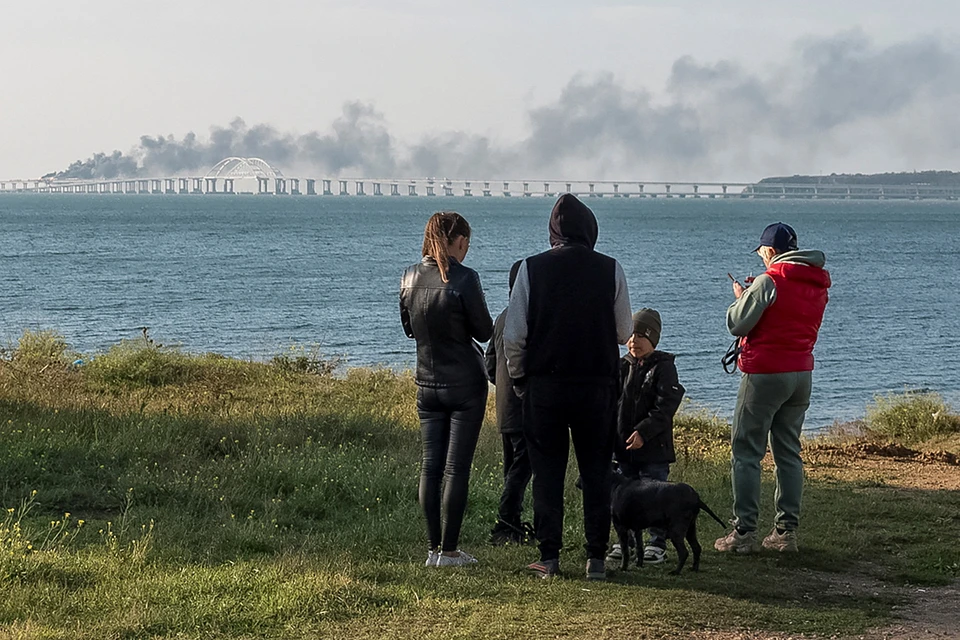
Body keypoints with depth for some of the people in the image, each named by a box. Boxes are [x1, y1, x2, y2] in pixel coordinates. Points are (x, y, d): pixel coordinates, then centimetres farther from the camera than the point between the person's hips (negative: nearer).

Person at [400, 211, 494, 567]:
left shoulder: (410, 277, 1)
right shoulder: (463, 278, -15)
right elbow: (484, 332, -8)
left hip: (427, 384, 5)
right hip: (465, 384, -5)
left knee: (431, 465, 8)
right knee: (457, 467, -1)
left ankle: (434, 549, 10)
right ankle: (449, 551, 0)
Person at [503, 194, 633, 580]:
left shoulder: (532, 269, -4)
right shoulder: (610, 270, -3)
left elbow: (513, 335, -3)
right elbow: (625, 333, 4)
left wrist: (519, 379, 10)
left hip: (544, 385, 0)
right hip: (598, 385, 0)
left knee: (547, 473, 7)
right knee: (596, 473, 7)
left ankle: (549, 557, 7)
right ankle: (596, 559, 6)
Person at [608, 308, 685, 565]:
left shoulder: (663, 367, -7)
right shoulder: (621, 367, 9)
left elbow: (665, 406, -14)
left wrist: (643, 432, -22)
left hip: (654, 447, -5)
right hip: (623, 447, 6)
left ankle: (657, 544, 9)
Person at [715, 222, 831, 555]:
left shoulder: (770, 282, -13)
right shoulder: (818, 285, 10)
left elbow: (737, 324, -11)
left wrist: (740, 297, 9)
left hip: (765, 374, -7)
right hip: (802, 374, 7)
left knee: (746, 452, -2)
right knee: (789, 452, 12)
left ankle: (743, 533, -5)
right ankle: (786, 531, 11)